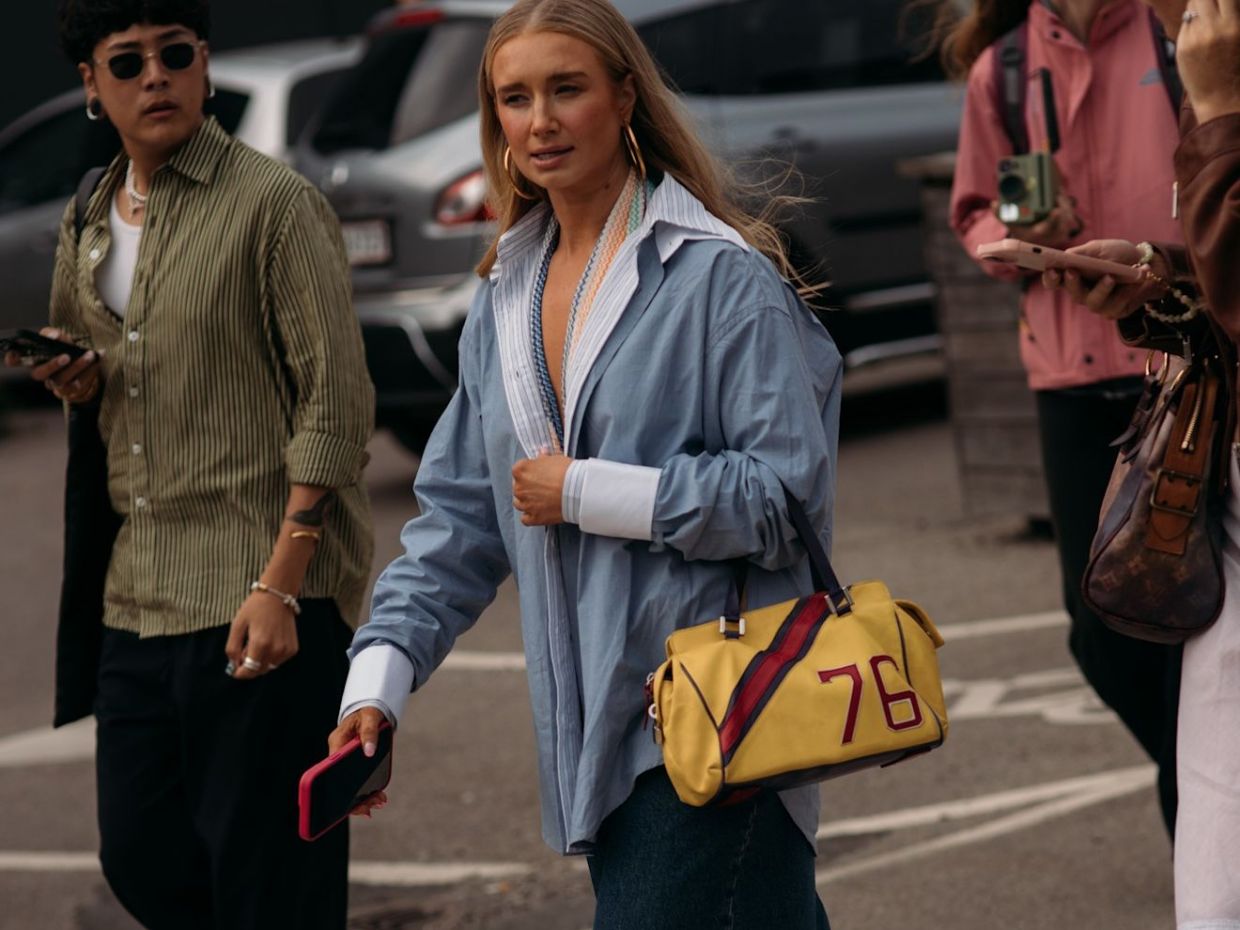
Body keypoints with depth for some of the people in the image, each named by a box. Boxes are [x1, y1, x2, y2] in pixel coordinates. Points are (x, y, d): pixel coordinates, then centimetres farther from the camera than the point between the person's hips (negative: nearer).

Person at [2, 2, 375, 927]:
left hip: (259, 597, -7)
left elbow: (337, 400, -12)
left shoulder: (273, 203, -8)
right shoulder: (89, 224, 14)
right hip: (138, 597, 7)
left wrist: (279, 585, -20)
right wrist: (85, 381, 2)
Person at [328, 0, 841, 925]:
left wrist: (586, 492, -10)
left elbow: (787, 491, -14)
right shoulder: (507, 301, 15)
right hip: (594, 735, 7)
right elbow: (458, 515, 19)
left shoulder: (720, 274, -8)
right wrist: (378, 678, 9)